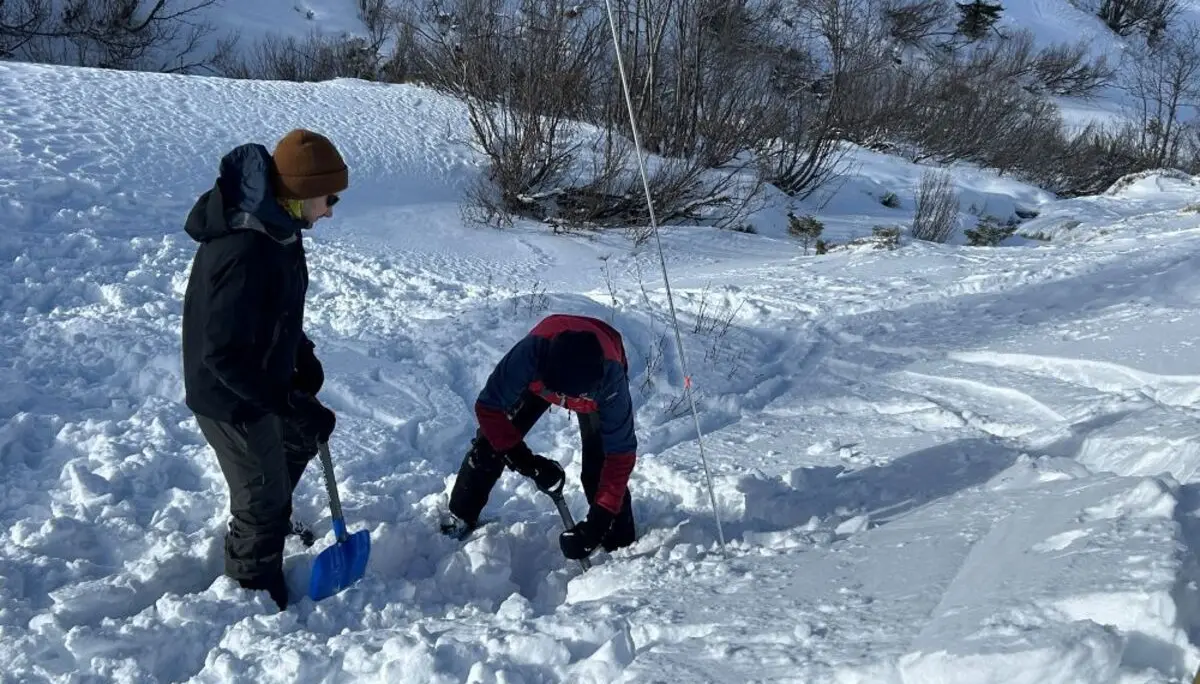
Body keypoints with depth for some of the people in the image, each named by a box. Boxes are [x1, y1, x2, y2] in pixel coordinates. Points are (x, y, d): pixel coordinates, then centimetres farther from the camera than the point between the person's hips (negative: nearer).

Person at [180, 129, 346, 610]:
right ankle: (256, 597, 31)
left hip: (262, 381, 10)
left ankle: (271, 522, 57)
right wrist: (293, 405, -32)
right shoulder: (244, 252, -36)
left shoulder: (274, 225, -4)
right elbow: (225, 357, -34)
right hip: (231, 397, -9)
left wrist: (302, 355, 2)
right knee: (263, 503, 8)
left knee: (299, 441, 32)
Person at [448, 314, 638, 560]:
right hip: (540, 373, 2)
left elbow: (620, 454, -37)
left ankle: (620, 547, 1)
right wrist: (525, 461, -35)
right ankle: (459, 520, 16)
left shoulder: (611, 378, -45)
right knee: (490, 442, -5)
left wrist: (598, 523, -41)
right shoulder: (531, 351, -45)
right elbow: (488, 407, -30)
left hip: (597, 384, -1)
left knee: (600, 466, -17)